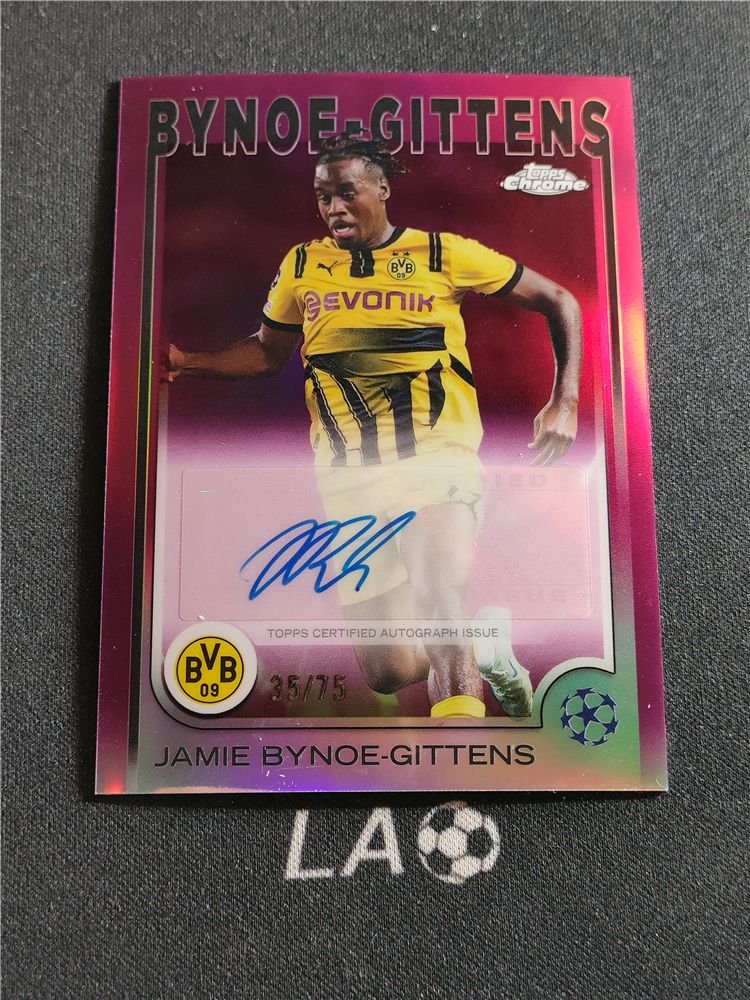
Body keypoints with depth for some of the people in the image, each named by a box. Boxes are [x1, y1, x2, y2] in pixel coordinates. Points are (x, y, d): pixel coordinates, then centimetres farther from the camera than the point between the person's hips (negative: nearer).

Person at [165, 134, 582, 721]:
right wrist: (188, 362, 10)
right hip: (350, 478, 3)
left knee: (442, 592, -33)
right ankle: (485, 645, 29)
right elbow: (268, 353, 26)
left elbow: (558, 302, 11)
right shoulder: (302, 267, 13)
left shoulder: (443, 255, 4)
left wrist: (564, 404, 1)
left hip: (437, 455, -2)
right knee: (389, 673, 1)